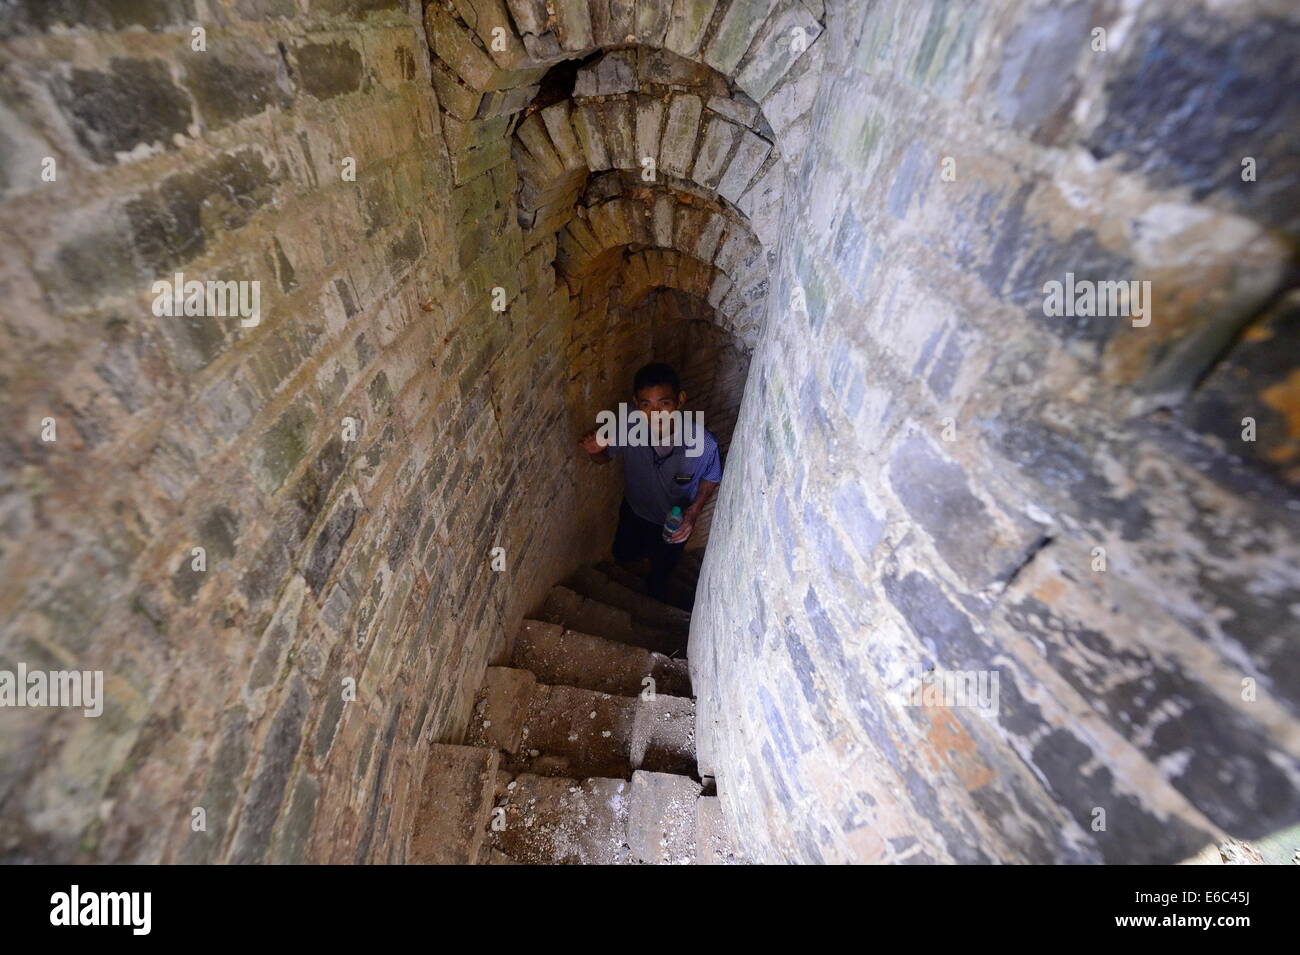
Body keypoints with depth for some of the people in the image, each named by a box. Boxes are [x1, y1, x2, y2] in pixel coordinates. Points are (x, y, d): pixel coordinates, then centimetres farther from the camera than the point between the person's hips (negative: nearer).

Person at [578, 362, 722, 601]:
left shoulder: (704, 445, -38)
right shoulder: (628, 428, -34)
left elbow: (710, 479, -13)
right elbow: (606, 456, -13)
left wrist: (695, 510, -26)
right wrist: (595, 450, -35)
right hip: (634, 510, 1)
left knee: (659, 574, 28)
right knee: (623, 556, 30)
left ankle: (652, 602, 64)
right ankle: (646, 549, 64)